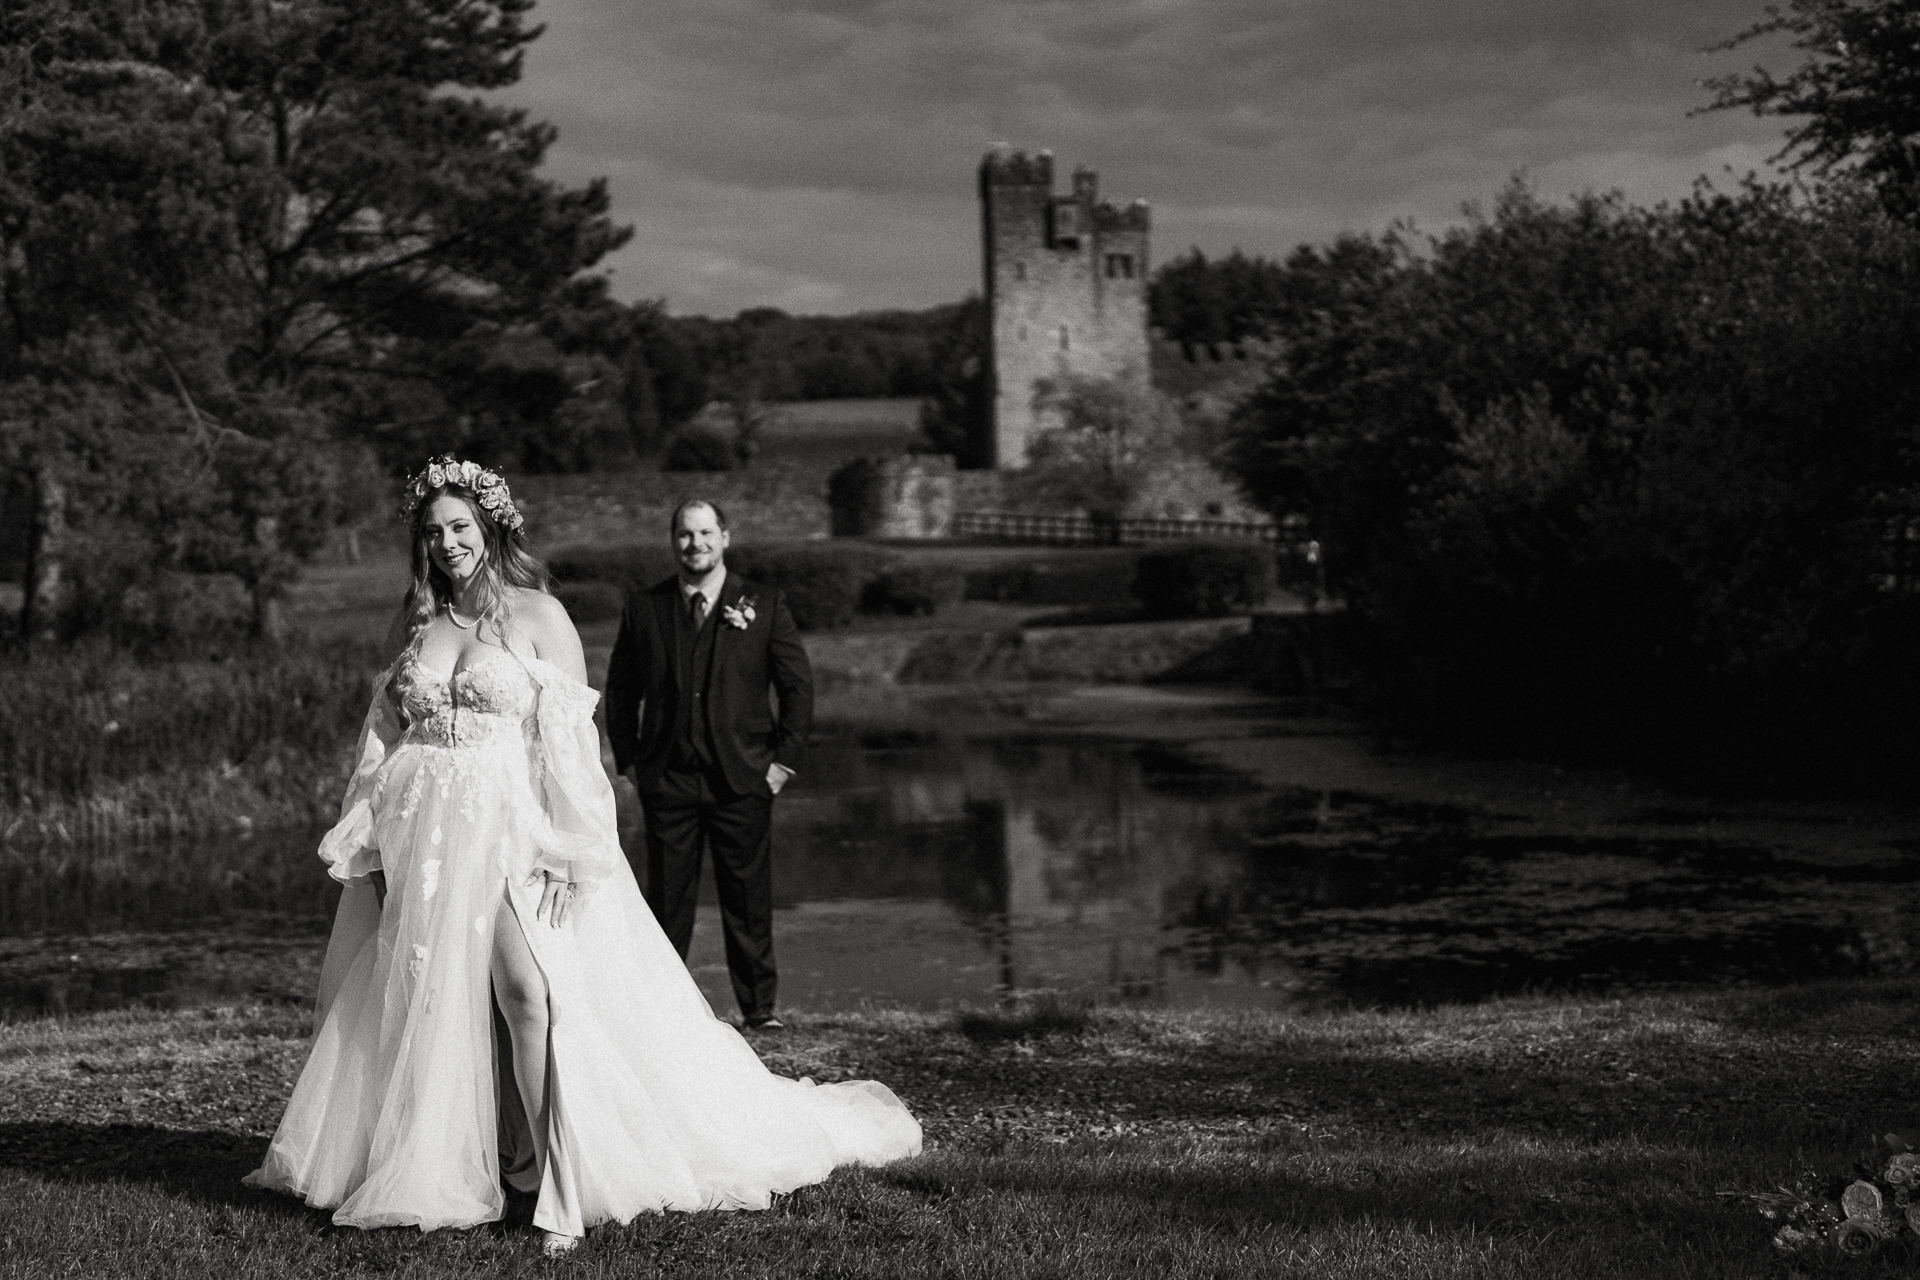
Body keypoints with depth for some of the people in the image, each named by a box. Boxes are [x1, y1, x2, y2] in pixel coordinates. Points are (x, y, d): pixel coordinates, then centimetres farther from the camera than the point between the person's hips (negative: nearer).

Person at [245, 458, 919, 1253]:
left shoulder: (538, 615, -1)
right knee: (425, 1001, 6)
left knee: (530, 994, -17)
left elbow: (571, 743, -6)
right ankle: (434, 1178, 18)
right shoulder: (414, 621, 12)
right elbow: (383, 739, 16)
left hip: (511, 830, -4)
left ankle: (563, 1190, -13)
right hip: (422, 837, 5)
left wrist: (565, 856, -13)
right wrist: (372, 847, 10)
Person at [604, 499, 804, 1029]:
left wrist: (783, 759, -1)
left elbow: (798, 687, 5)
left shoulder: (765, 607, 2)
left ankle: (758, 1007, 12)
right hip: (666, 780, 1)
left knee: (749, 897, 4)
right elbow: (620, 691, 13)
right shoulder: (644, 609, 6)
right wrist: (629, 761, 6)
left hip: (743, 780, -1)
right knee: (667, 898, 3)